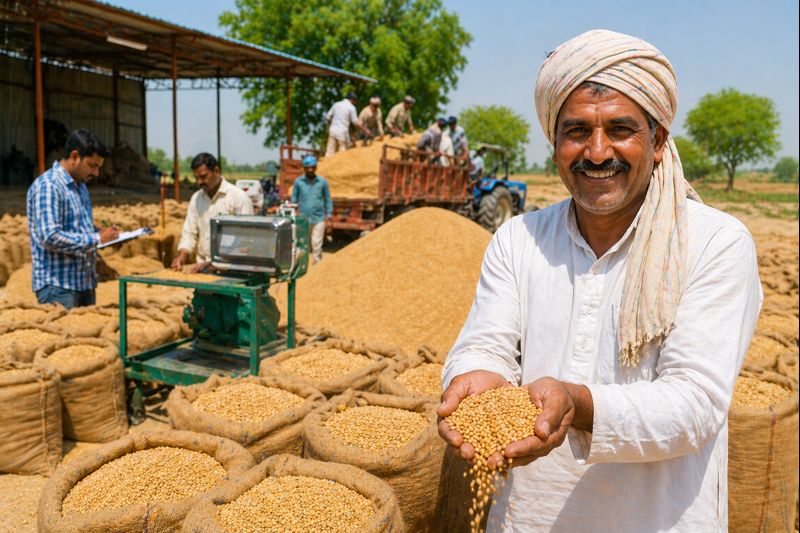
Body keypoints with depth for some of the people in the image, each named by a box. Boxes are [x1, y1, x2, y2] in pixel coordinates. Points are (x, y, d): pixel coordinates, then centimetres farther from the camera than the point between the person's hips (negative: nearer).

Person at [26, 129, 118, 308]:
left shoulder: (80, 186, 16)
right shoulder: (47, 186, -14)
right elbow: (50, 237, -23)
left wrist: (101, 233, 5)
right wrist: (96, 239, -18)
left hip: (85, 283, 9)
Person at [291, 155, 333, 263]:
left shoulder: (322, 182, 0)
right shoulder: (298, 182, 1)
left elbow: (328, 199, 6)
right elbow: (294, 199, 10)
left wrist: (329, 218, 4)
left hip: (319, 219, -1)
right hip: (303, 219, 1)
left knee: (317, 246, -4)